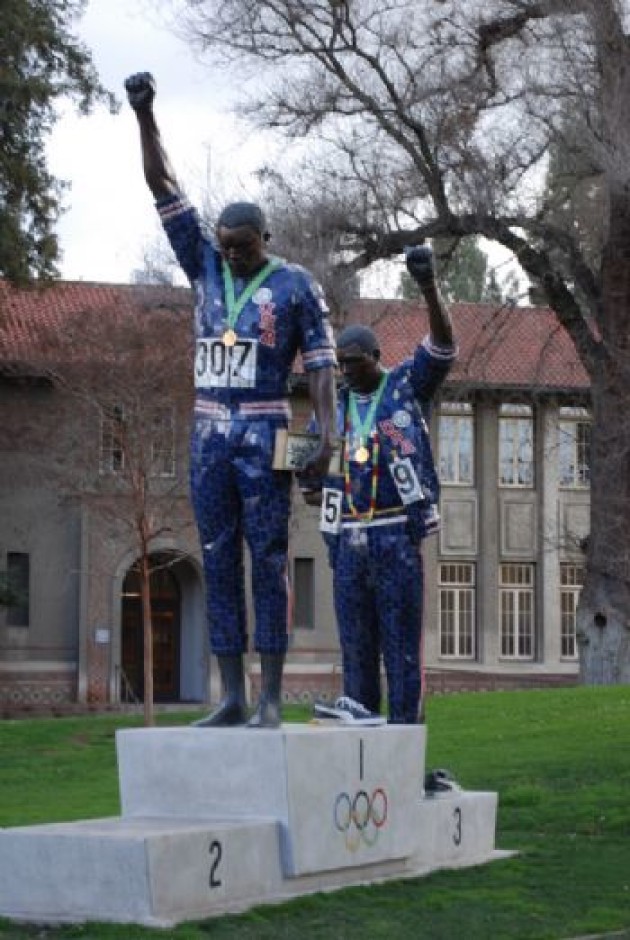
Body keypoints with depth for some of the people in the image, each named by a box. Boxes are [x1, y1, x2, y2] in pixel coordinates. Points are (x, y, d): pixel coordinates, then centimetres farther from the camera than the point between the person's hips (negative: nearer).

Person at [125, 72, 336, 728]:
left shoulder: (295, 285, -1)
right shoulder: (205, 266, 10)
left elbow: (321, 364, -4)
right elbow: (162, 187, 8)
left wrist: (327, 434, -16)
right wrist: (145, 116, -1)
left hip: (265, 435, -5)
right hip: (209, 433, 5)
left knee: (267, 561, -4)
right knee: (219, 562, 4)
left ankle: (270, 700, -4)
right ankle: (231, 699, 7)